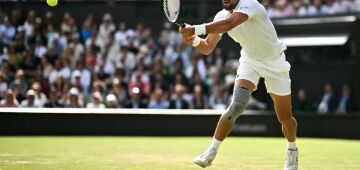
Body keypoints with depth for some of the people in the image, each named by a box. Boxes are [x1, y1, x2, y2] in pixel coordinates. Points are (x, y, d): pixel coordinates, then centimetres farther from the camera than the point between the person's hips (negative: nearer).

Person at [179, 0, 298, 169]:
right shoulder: (221, 16, -10)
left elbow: (228, 24, -48)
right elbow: (207, 48, -7)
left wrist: (196, 30, -57)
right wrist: (195, 40, -30)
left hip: (274, 63, -3)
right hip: (250, 61, 3)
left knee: (285, 117, 4)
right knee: (237, 106, -22)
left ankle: (292, 150, 34)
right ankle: (212, 151, -14)